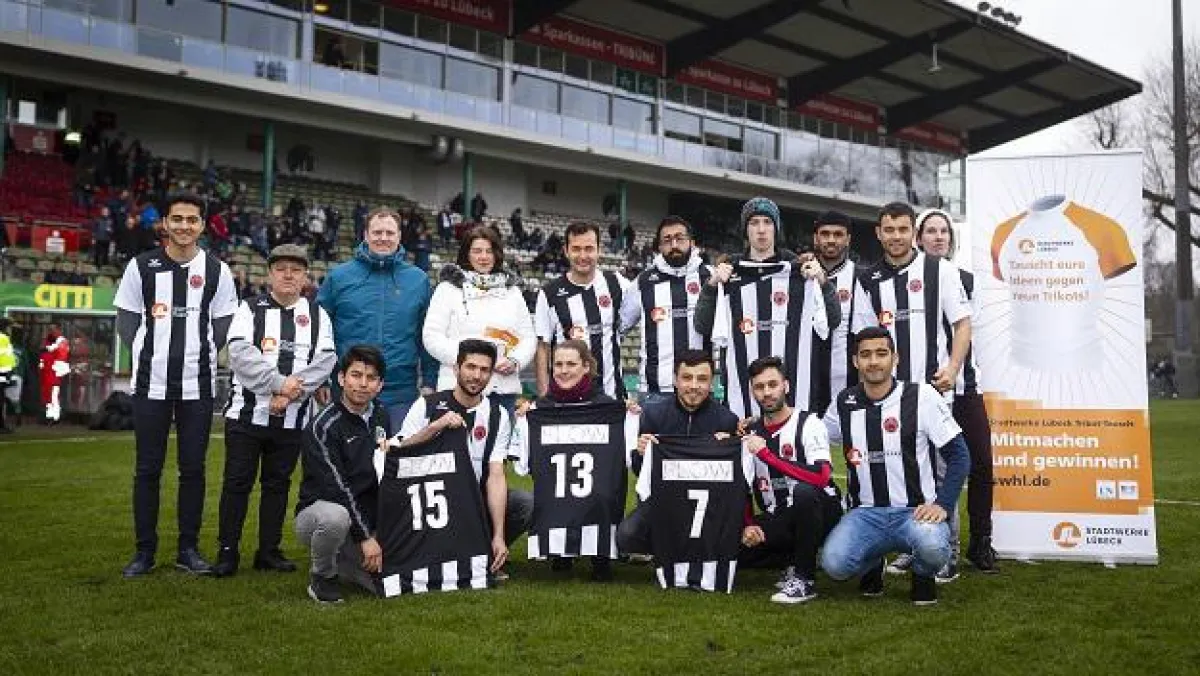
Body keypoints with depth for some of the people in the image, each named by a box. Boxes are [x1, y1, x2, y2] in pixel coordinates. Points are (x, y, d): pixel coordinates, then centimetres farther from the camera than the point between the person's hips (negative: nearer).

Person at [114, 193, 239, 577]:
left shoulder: (217, 271, 4)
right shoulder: (142, 266, 3)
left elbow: (223, 326, 8)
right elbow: (126, 320, 8)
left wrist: (199, 356, 0)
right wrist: (148, 355, 0)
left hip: (197, 385, 0)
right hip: (151, 383, 0)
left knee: (193, 469, 4)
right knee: (147, 469, 4)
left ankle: (189, 549, 14)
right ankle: (145, 550, 13)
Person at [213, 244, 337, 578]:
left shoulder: (317, 314, 10)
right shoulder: (250, 309, 4)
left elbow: (325, 360, -3)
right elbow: (241, 353, -12)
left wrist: (293, 392, -16)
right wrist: (280, 383, -20)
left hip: (293, 419, 2)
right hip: (247, 413, -2)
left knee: (278, 483, 10)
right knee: (237, 482, 1)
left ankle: (269, 551, 20)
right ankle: (227, 551, 10)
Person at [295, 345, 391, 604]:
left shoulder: (381, 418, 6)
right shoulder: (322, 427, -15)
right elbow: (336, 488, -20)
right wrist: (365, 537, -21)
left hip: (368, 519, 6)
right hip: (316, 512, -6)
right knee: (335, 516, -41)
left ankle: (340, 560, 18)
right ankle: (322, 575, -9)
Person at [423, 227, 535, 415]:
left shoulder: (512, 291, 18)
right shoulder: (449, 289, 6)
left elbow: (528, 338, 16)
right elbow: (432, 336, -1)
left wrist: (515, 361, -4)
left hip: (504, 387, 3)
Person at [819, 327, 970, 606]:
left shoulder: (921, 396, -5)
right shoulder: (843, 403, 6)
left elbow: (958, 455, -4)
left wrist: (942, 504, -14)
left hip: (915, 511, -2)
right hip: (865, 513, 3)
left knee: (933, 548, -36)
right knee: (833, 563, -25)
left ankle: (923, 575, 4)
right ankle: (873, 562, 13)